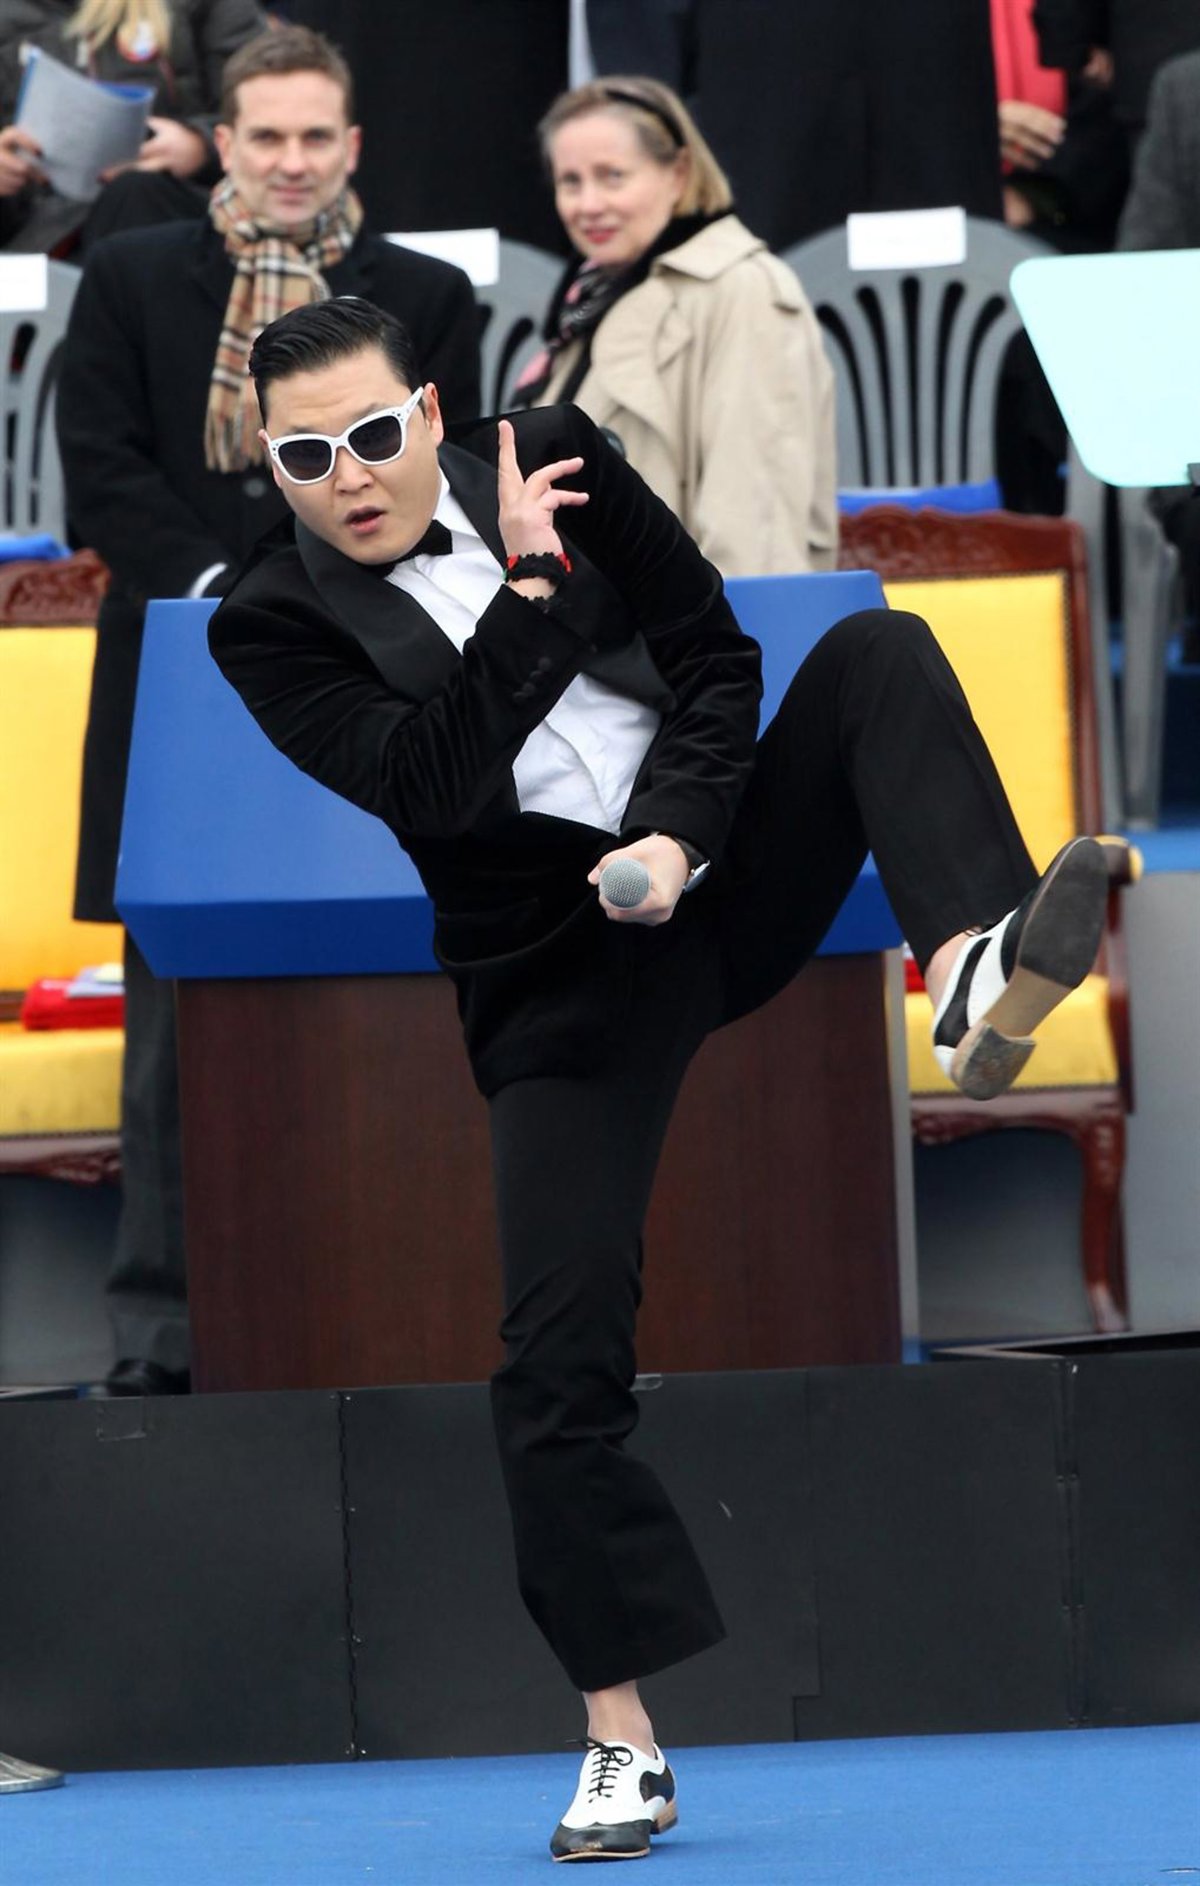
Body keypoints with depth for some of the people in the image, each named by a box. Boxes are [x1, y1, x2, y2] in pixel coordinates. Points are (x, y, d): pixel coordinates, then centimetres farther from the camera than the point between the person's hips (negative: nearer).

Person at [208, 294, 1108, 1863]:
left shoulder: (552, 454, 1)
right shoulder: (272, 625, -6)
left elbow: (715, 657, 1)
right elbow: (423, 783, -20)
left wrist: (675, 838, -14)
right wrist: (527, 588, -25)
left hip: (721, 863, 2)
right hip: (563, 978, -2)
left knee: (880, 650, -21)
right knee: (559, 1363, -10)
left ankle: (975, 978, -45)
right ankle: (624, 1742, 2)